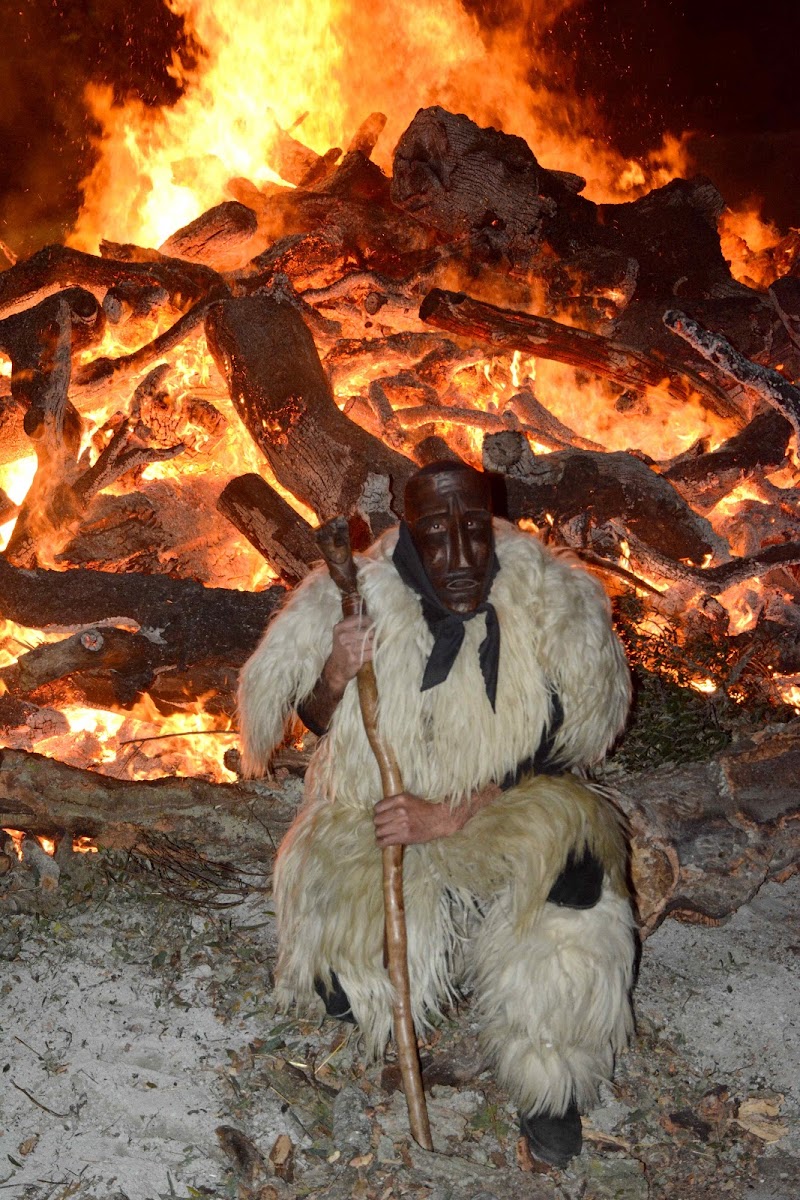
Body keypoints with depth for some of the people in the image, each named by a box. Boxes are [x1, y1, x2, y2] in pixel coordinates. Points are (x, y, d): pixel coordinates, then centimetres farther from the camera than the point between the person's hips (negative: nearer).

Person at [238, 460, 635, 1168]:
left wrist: (450, 816, -23)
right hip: (371, 820, 1)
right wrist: (335, 676, -21)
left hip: (506, 822, 0)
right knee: (342, 979, -18)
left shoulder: (551, 607, -14)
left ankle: (552, 1082, -4)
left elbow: (552, 758, -12)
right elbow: (317, 723, 2)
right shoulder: (358, 599, -12)